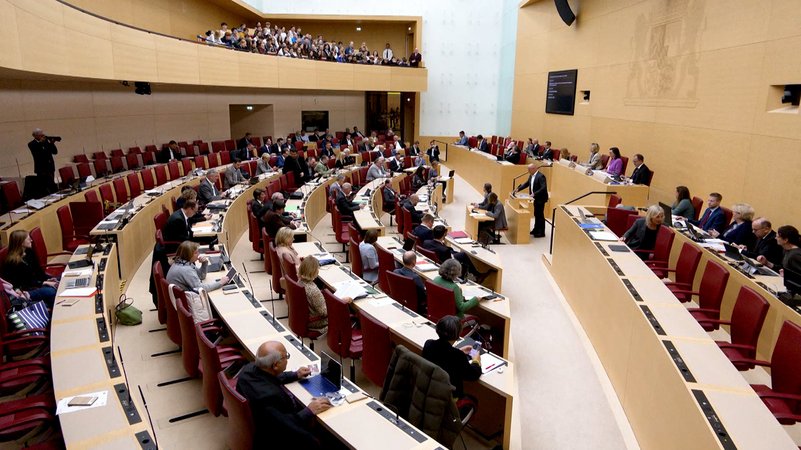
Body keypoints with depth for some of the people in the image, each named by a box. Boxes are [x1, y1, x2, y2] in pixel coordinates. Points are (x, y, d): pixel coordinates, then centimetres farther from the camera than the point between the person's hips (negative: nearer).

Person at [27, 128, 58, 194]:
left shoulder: (46, 141, 10)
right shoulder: (31, 144, -3)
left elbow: (55, 152, 6)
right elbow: (36, 152, -21)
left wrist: (52, 143, -10)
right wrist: (40, 142, -21)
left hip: (50, 167, 5)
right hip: (41, 169, -5)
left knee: (51, 185, 11)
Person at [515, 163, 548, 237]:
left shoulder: (541, 176, -20)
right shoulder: (531, 176, 7)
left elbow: (543, 188, -27)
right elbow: (526, 184, 16)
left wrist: (534, 194, -31)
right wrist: (518, 189, 6)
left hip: (540, 199, -9)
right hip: (535, 198, 9)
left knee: (540, 215, -2)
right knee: (536, 214, 16)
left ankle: (541, 232, 6)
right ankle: (536, 230, 27)